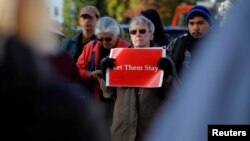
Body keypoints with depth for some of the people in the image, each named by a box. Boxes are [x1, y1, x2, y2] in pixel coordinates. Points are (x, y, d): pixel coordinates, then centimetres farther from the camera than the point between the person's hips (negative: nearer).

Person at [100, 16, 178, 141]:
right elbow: (108, 92, 12)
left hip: (153, 128, -2)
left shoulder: (163, 60, 6)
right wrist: (105, 73, -6)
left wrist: (167, 75, -18)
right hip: (123, 126, 2)